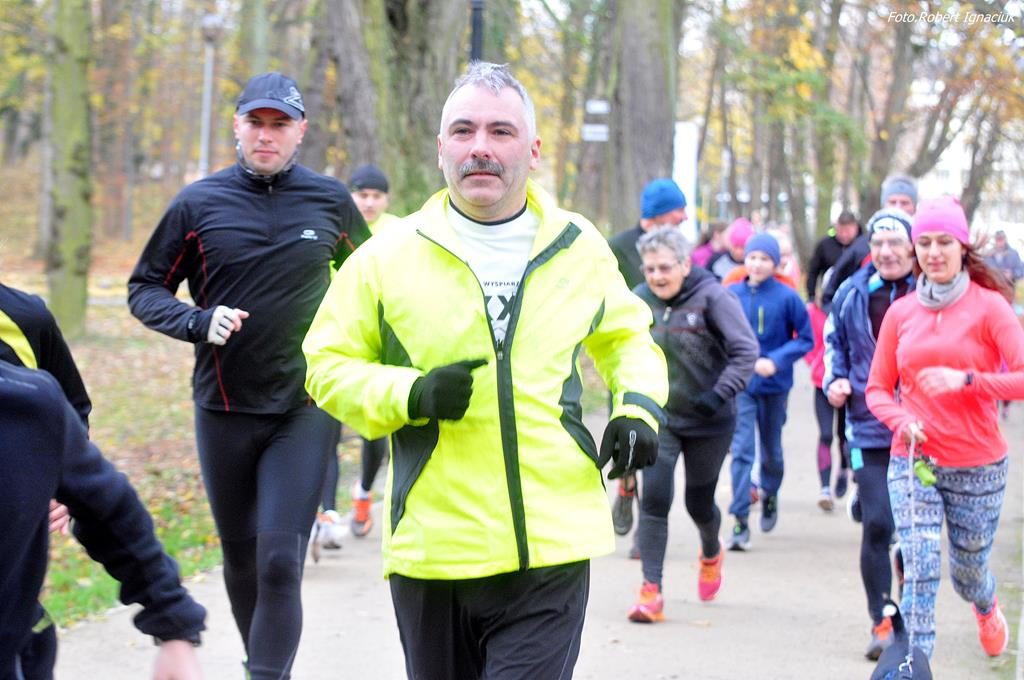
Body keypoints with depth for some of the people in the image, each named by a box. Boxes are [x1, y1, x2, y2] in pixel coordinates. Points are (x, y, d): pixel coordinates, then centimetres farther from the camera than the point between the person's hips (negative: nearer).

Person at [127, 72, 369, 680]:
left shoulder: (330, 201, 2)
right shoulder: (199, 204, -1)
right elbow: (145, 289, 5)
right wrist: (199, 322, -13)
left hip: (306, 408, -1)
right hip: (224, 408, 2)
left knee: (280, 561, -14)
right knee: (240, 556, 15)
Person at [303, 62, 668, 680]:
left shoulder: (581, 248, 7)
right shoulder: (389, 256, 1)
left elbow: (627, 336, 24)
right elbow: (327, 366, 7)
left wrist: (638, 406, 4)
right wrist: (411, 395, -12)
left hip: (552, 556, 0)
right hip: (432, 553, 0)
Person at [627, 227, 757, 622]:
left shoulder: (712, 297, -15)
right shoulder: (640, 301, -4)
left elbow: (746, 350, -15)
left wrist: (721, 394, -23)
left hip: (708, 421, -2)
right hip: (659, 418, 2)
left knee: (699, 503, 12)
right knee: (654, 499, -13)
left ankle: (711, 554, 47)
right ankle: (651, 591, -11)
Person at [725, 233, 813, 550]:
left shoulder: (787, 297, -9)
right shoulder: (731, 295, -3)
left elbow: (806, 339, -5)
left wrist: (776, 360, -18)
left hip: (774, 384, 0)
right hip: (740, 384, 0)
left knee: (771, 450, 17)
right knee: (741, 450, -10)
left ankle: (770, 495, 46)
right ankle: (740, 521, -10)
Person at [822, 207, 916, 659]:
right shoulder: (852, 295, 6)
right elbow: (833, 342, 19)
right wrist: (835, 381, 4)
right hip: (870, 431, 1)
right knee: (876, 524, -7)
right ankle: (881, 622, 3)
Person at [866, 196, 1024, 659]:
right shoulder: (900, 312, 4)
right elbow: (878, 389, 8)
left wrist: (965, 379, -27)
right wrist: (902, 420, -12)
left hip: (977, 465, -1)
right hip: (913, 462, 1)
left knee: (968, 569, 15)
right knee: (920, 572, -11)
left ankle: (987, 609, 51)